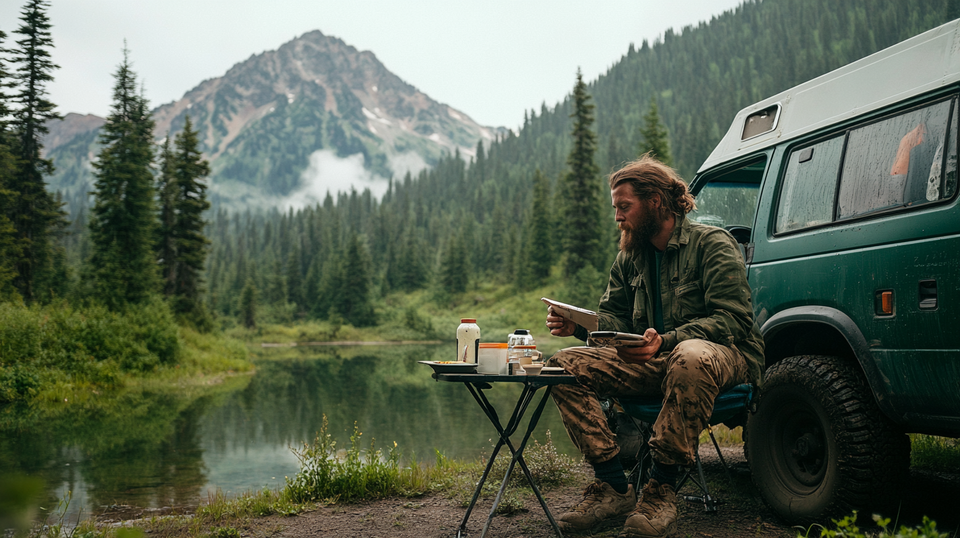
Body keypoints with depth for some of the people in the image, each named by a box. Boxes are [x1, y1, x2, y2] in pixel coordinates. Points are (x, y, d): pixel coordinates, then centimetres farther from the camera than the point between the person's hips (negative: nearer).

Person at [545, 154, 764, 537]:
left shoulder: (712, 243, -8)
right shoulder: (630, 256, 13)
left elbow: (731, 320, -18)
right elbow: (614, 318, 14)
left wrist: (666, 341, -32)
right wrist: (579, 324, -10)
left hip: (727, 355, -6)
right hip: (656, 361, 6)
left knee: (691, 359, -44)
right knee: (566, 365, -13)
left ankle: (662, 490, -29)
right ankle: (614, 487, -15)